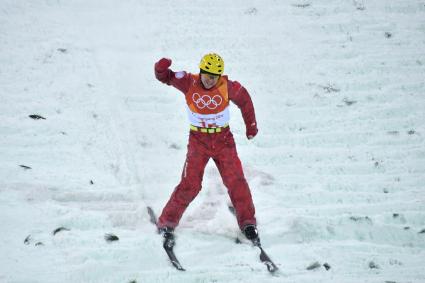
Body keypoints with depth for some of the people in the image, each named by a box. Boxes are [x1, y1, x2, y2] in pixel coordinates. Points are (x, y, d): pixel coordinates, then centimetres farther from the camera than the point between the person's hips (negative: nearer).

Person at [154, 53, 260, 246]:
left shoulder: (228, 87, -10)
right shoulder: (189, 83, -12)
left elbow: (244, 100, 8)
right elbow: (165, 77, -9)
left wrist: (251, 125, 16)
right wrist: (161, 69, -33)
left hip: (223, 140, 1)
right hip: (198, 141, -1)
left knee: (236, 182, -4)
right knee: (190, 185, -7)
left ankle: (248, 224, 8)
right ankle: (167, 223, 5)